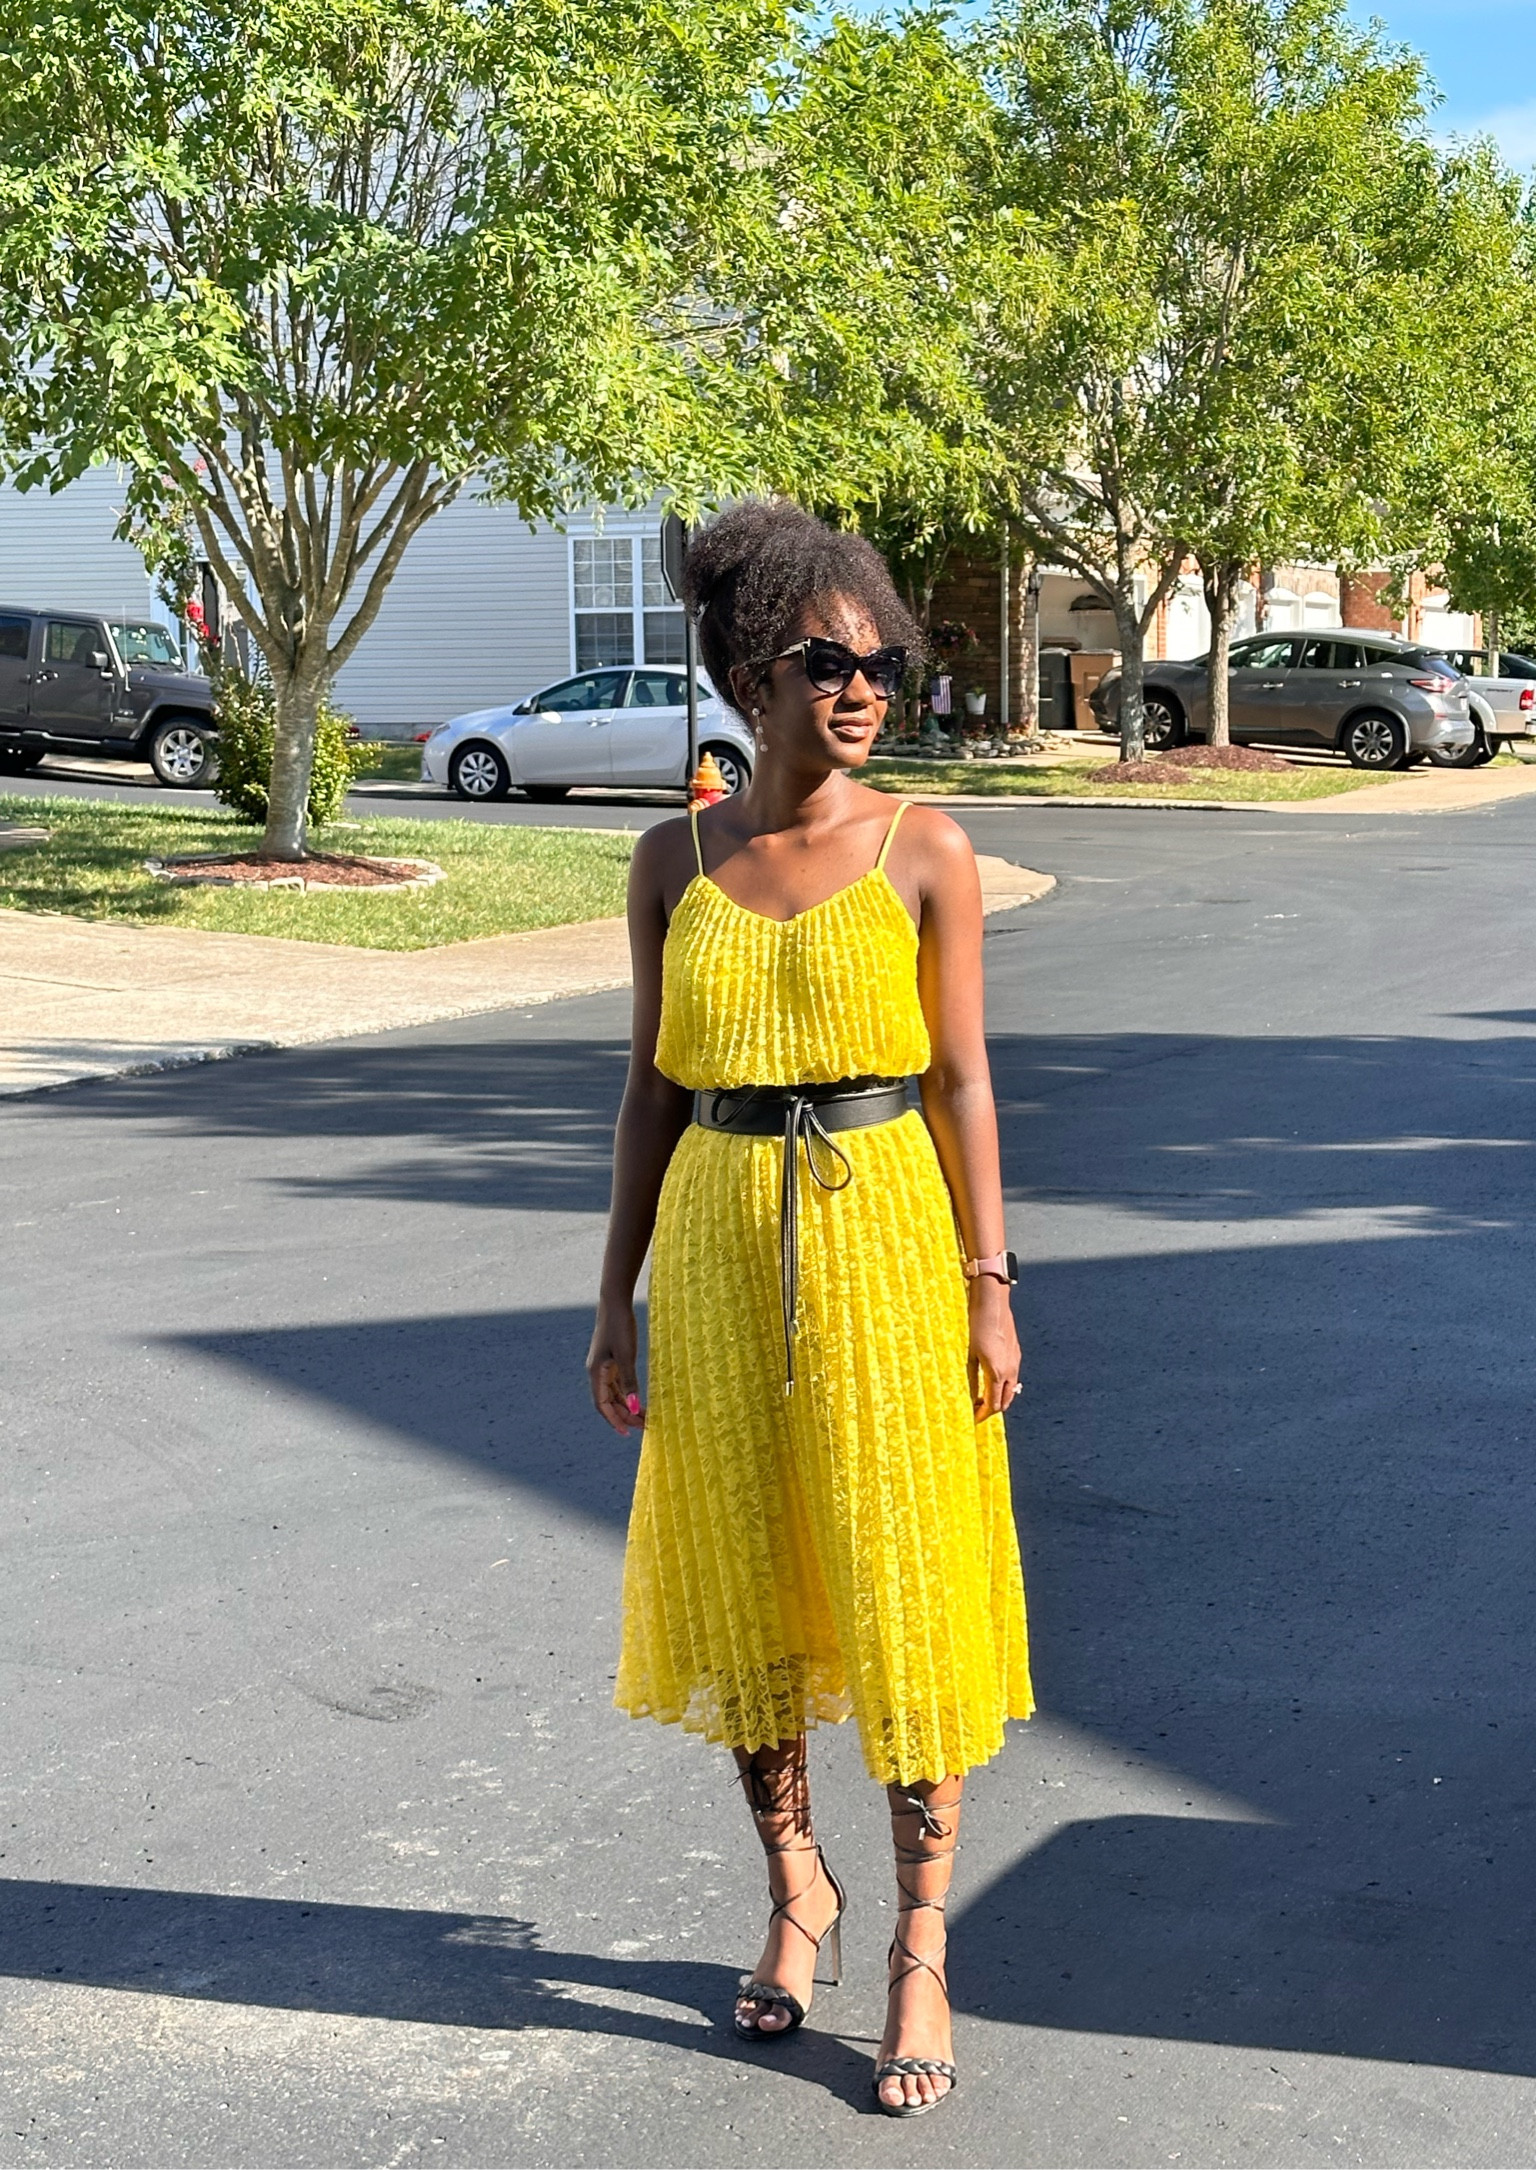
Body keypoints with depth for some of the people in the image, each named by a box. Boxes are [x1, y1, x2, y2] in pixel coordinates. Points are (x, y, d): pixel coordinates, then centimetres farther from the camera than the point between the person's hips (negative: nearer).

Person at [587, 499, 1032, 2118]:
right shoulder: (676, 862, 4)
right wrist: (618, 1295, 5)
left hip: (884, 1236, -2)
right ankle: (797, 1892, 32)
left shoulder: (925, 856, -3)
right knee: (743, 1579, 11)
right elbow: (654, 1085, 7)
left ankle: (920, 1950, 15)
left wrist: (989, 1288, -6)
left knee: (905, 1591, 1)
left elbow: (961, 1080, -2)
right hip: (719, 1244, 3)